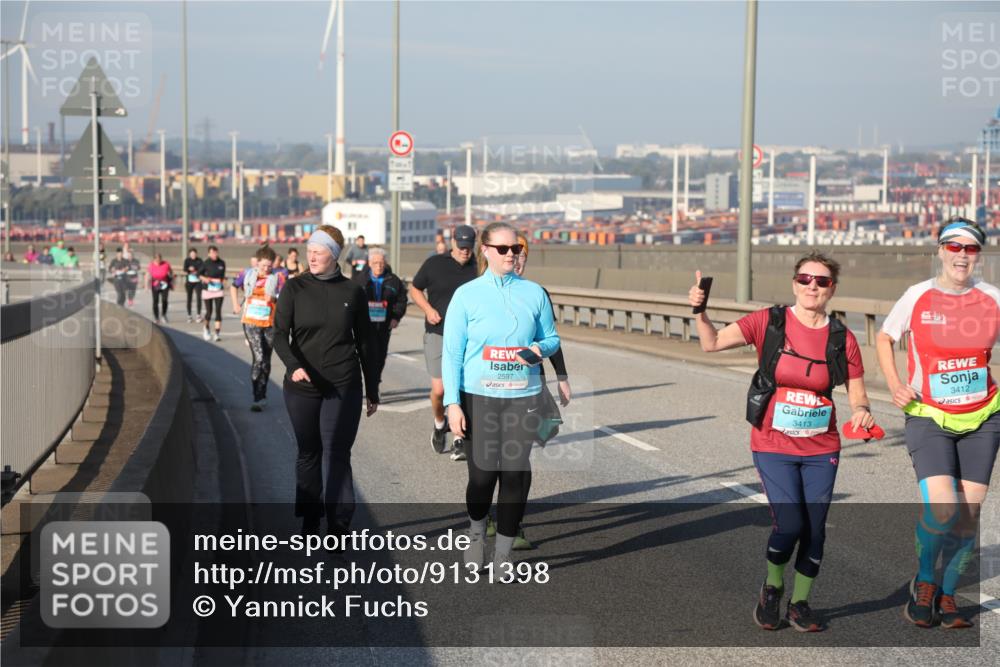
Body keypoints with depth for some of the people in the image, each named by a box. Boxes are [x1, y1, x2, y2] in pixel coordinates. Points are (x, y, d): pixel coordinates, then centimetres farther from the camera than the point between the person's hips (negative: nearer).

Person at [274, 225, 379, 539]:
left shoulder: (352, 291, 3)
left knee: (337, 454, -6)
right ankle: (310, 520, 19)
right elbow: (279, 334, -5)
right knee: (308, 453, 9)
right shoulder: (295, 289, 2)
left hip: (343, 386, -1)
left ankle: (338, 525, -3)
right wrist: (293, 364, -25)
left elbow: (365, 342, 9)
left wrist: (372, 390, 11)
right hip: (302, 385, 1)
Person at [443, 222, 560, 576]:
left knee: (515, 474, 0)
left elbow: (552, 338, 14)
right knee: (482, 473, -3)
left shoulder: (534, 292, 6)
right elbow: (452, 352, -1)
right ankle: (476, 531, 28)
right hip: (479, 396, -2)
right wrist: (452, 403, -8)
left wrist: (540, 348, -10)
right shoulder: (467, 294, 1)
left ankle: (503, 555, 12)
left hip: (523, 395, 2)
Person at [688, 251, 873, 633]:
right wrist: (700, 312, -24)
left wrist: (862, 411, -18)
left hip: (821, 448, 2)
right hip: (773, 446, -2)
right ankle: (772, 588, 17)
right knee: (789, 525, -13)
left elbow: (857, 395, 3)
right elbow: (712, 343, -8)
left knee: (814, 529, 4)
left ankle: (799, 603, 25)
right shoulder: (769, 322, -5)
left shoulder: (842, 339, -2)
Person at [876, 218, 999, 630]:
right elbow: (884, 338, 10)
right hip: (928, 418, -3)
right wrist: (894, 385, -3)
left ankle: (946, 595, 22)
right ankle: (923, 581, 8)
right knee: (941, 510, -19)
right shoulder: (917, 297, -4)